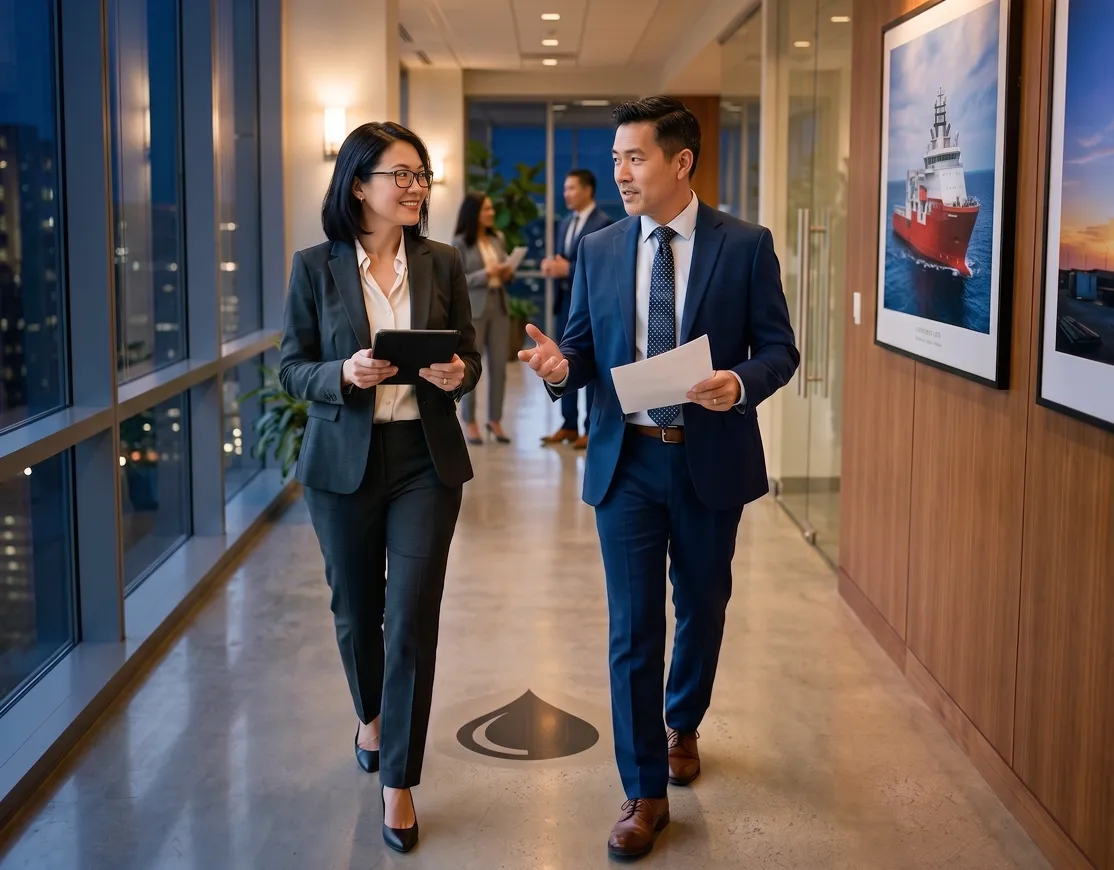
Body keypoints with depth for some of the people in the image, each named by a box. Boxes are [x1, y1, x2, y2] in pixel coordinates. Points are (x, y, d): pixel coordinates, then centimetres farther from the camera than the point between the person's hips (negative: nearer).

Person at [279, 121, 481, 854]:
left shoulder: (442, 264, 2)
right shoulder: (316, 267, -3)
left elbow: (470, 356, 7)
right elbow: (293, 367, -2)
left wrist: (458, 374, -16)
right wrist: (343, 374, -21)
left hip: (427, 461, 0)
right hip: (343, 461, 0)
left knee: (413, 616, -4)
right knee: (356, 609, 15)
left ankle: (398, 781, 7)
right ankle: (371, 717, 46)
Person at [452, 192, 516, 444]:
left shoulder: (498, 238, 9)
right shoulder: (460, 243, -6)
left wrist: (508, 274, -4)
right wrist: (485, 274, -19)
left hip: (499, 307, 5)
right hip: (472, 310, -5)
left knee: (499, 366, 4)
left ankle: (495, 420, 13)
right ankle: (469, 423, 11)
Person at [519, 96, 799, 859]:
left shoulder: (746, 246, -5)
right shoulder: (598, 251, 2)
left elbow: (779, 349, -5)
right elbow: (587, 351, 5)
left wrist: (742, 383, -26)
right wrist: (560, 365, -18)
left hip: (711, 460, -1)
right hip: (626, 460, 1)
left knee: (702, 610, 18)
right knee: (632, 627, 1)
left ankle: (682, 726, 46)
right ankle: (645, 792, 13)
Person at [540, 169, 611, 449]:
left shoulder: (603, 224, -10)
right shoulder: (565, 223, 16)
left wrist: (568, 269, -20)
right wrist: (551, 265, -4)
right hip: (565, 300, 8)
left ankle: (593, 429, 7)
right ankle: (569, 425, 18)